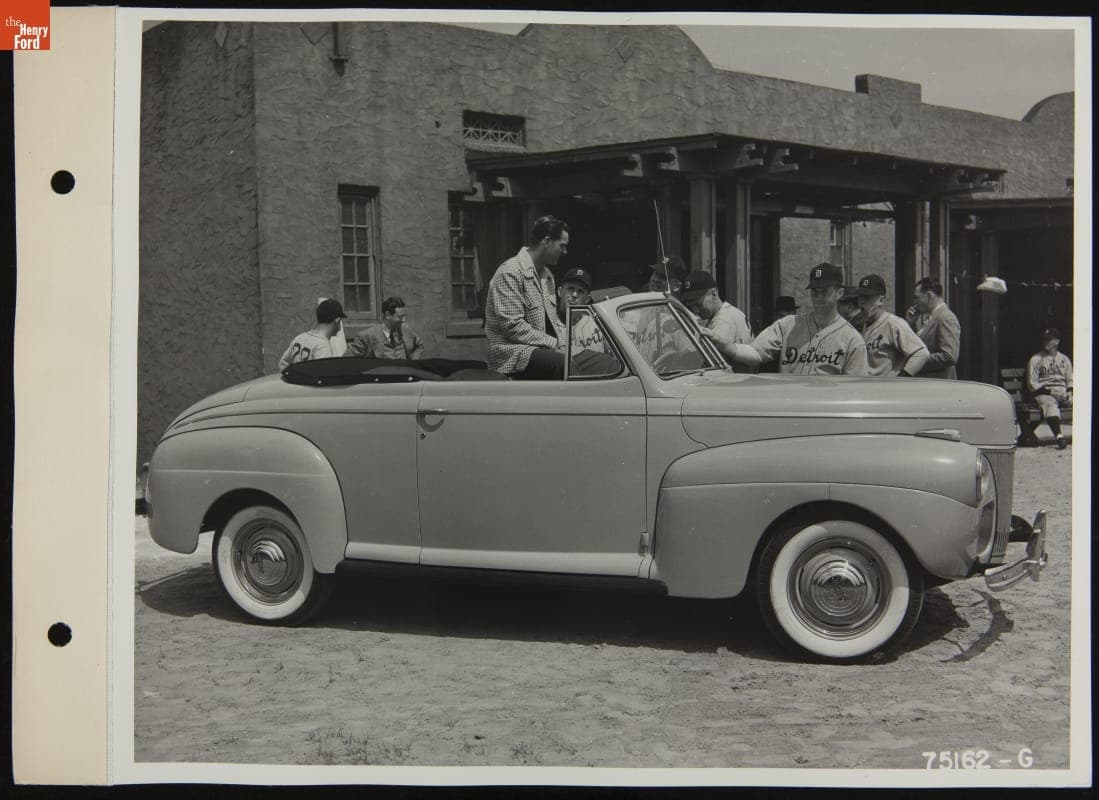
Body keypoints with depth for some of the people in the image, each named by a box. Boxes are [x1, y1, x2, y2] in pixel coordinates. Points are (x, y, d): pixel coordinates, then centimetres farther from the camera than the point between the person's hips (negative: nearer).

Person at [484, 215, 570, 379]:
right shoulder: (510, 273, -10)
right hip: (514, 353, -9)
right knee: (566, 364, -34)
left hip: (544, 349, 9)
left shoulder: (547, 275, 20)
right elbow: (512, 327, -18)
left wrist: (566, 342, 3)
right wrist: (555, 344, -17)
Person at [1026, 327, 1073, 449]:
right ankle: (1059, 436, -54)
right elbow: (1032, 384, 2)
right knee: (1050, 403, -38)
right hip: (1043, 393, -4)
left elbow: (1070, 380, 20)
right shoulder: (1035, 359, 8)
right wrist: (1048, 391, -11)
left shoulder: (1064, 359, 22)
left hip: (1063, 393, 4)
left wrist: (1069, 392, -1)